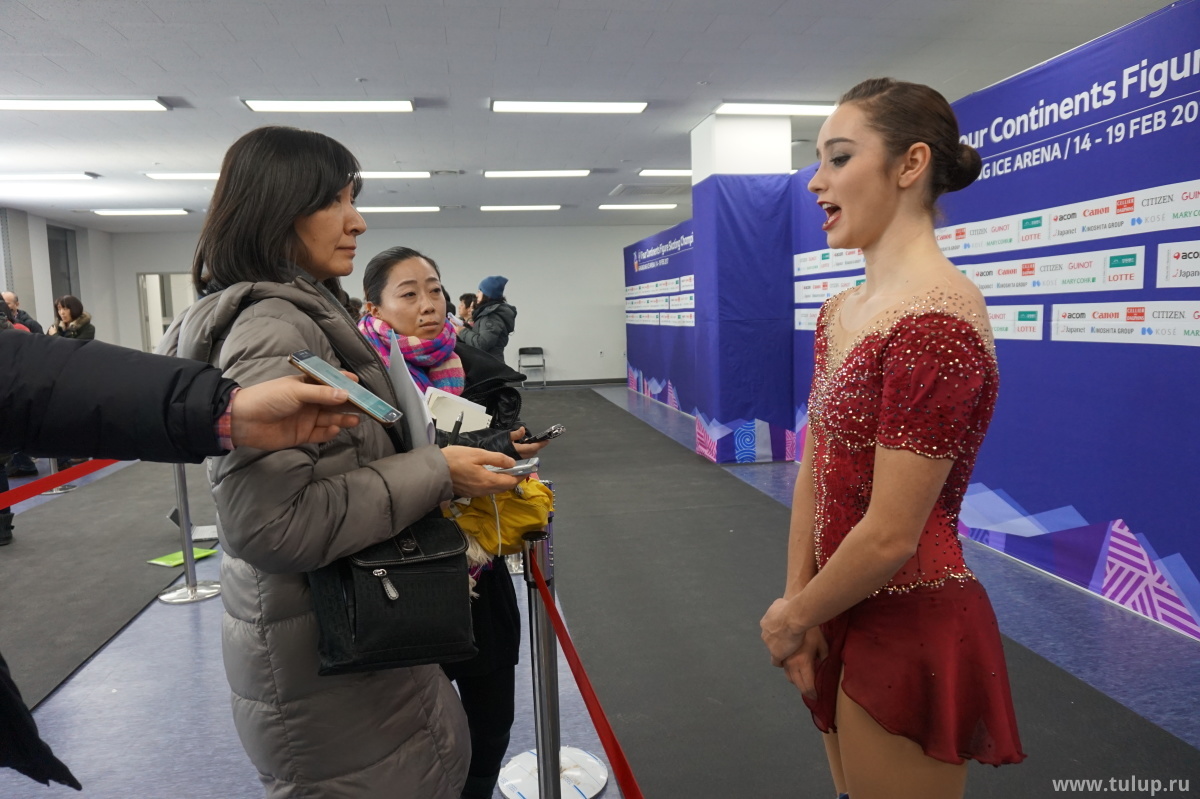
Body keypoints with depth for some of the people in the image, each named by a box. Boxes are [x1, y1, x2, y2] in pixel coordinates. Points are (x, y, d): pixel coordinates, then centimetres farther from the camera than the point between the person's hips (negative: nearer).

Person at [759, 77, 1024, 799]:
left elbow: (890, 536, -24)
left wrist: (793, 616, -8)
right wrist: (797, 607, -2)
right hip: (848, 616, 8)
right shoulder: (839, 314, 5)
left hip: (910, 630, -8)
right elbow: (813, 472, 5)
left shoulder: (935, 320, -23)